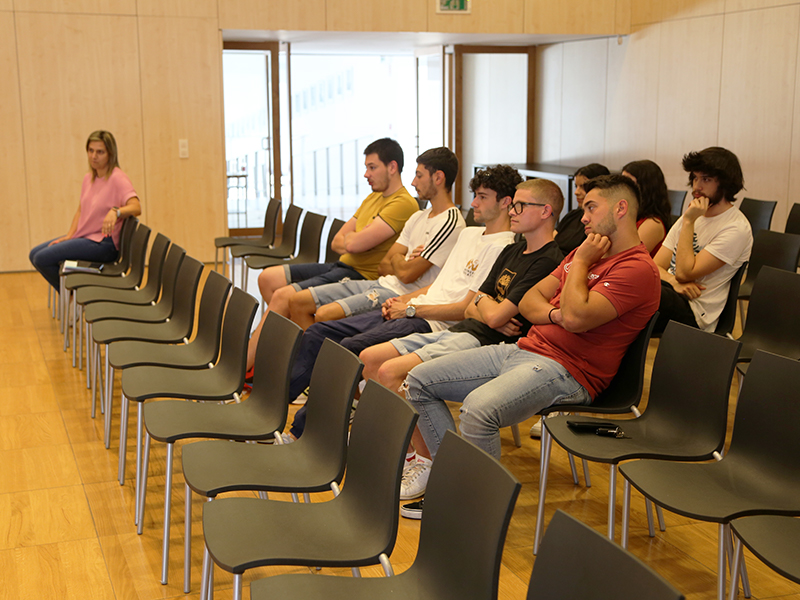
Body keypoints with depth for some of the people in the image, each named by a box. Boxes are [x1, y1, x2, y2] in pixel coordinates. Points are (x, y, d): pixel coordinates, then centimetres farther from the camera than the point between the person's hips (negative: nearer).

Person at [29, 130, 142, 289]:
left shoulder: (117, 178, -15)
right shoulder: (89, 178, 11)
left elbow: (136, 207, -29)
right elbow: (80, 210, 16)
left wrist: (115, 211, -48)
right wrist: (69, 235, 2)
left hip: (103, 244, -9)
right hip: (83, 236, 9)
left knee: (43, 258, -16)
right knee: (35, 254, 8)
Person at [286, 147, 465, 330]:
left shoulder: (450, 222, -12)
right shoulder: (418, 217, 19)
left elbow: (406, 275, -17)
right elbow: (384, 266, 15)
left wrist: (397, 259, 6)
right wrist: (406, 262, -6)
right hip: (381, 283, 10)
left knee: (324, 314, -28)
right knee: (297, 302, 3)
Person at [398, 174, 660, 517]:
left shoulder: (639, 269, -11)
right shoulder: (586, 253, 20)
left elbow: (576, 317, -23)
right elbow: (528, 301, 16)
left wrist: (580, 263, -8)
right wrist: (554, 313, -6)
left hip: (565, 370, -10)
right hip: (524, 349, 10)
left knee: (479, 408, -36)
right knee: (419, 381, 5)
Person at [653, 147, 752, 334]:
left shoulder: (736, 228, -7)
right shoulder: (693, 215, 18)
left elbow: (684, 273, -14)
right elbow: (655, 266, 11)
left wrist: (688, 222, -11)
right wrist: (675, 282, -11)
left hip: (693, 313, -7)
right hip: (669, 292, 7)